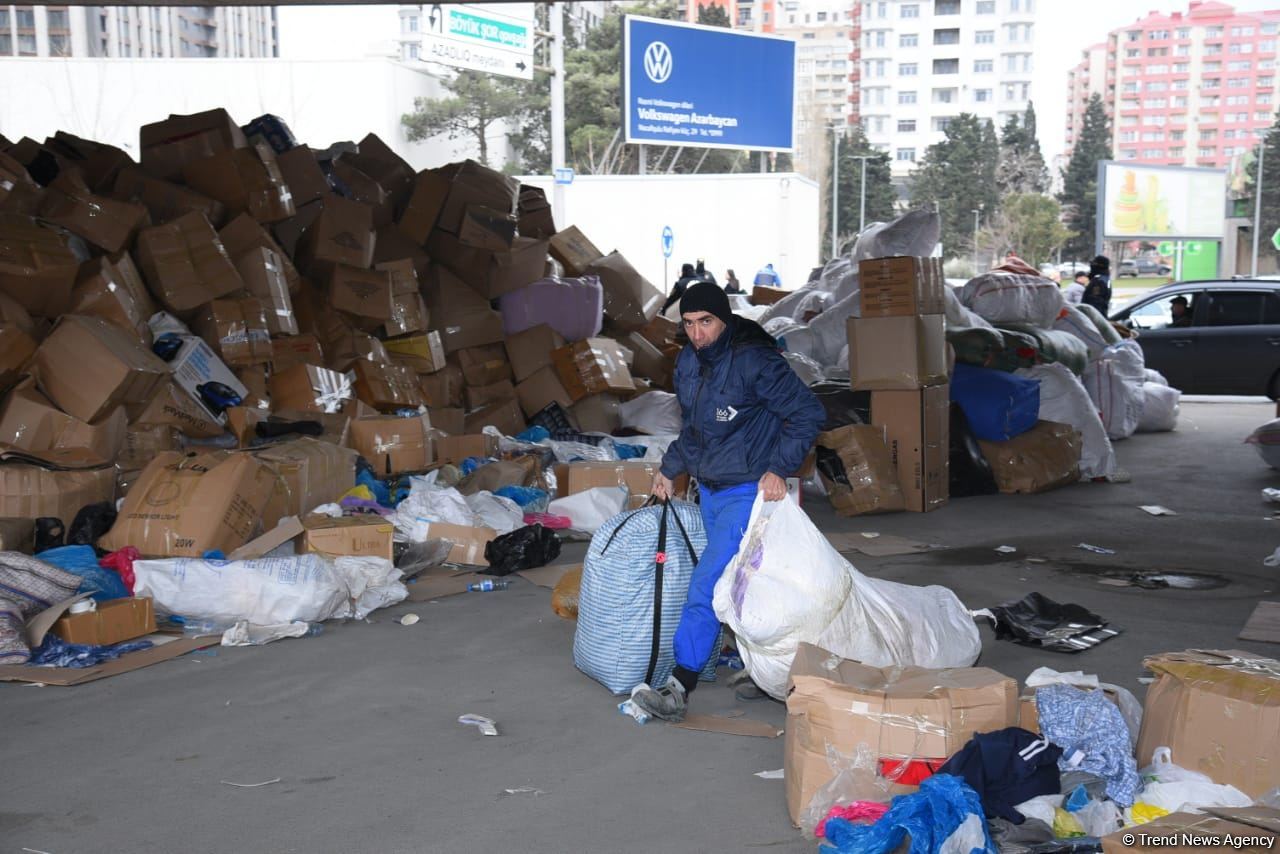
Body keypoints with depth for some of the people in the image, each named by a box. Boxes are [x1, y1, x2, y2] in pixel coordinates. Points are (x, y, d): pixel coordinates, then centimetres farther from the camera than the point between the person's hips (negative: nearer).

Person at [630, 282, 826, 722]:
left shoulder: (754, 361, -19)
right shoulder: (688, 361, 6)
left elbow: (808, 413, -14)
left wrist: (779, 469, -18)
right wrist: (670, 468, 18)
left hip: (748, 492, -8)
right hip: (709, 489, 8)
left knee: (707, 583, -13)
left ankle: (679, 687, -11)